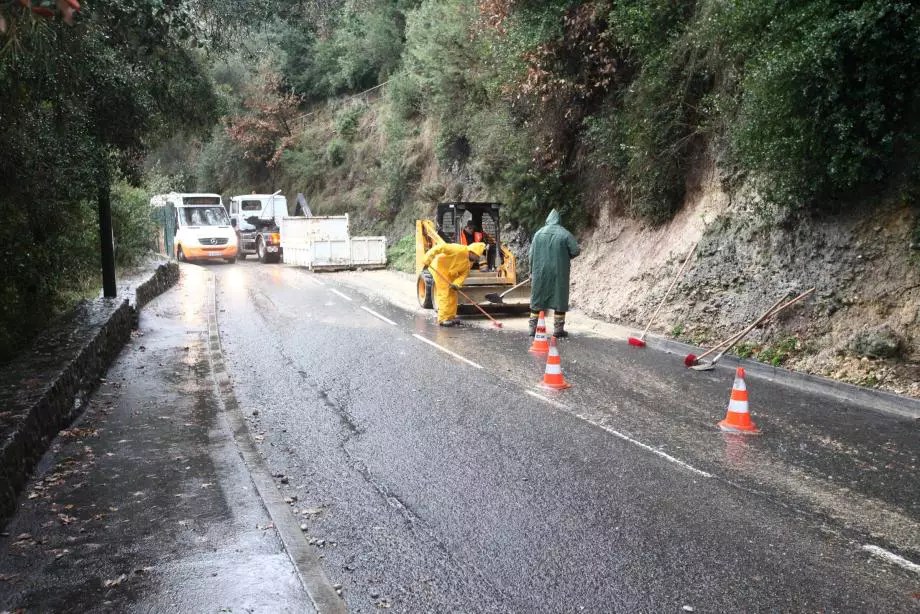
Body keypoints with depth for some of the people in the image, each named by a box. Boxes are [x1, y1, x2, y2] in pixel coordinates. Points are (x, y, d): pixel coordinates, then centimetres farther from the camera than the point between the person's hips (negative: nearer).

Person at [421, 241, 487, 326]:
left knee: (452, 294, 10)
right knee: (444, 293, -11)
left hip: (450, 272, 9)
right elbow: (440, 248, -33)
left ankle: (451, 317, 19)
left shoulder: (469, 262, -2)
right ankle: (443, 319, -9)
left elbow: (463, 274, -6)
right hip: (439, 267, -9)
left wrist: (456, 284, -25)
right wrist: (427, 259, -37)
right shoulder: (460, 250, -29)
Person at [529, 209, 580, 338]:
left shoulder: (538, 233, 3)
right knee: (560, 298, 6)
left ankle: (533, 327, 11)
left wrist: (532, 272, 12)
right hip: (559, 272, -2)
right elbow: (576, 250, -8)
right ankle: (558, 329, 6)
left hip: (540, 273, 2)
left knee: (537, 299, 10)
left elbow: (532, 255, 4)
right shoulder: (565, 234, -5)